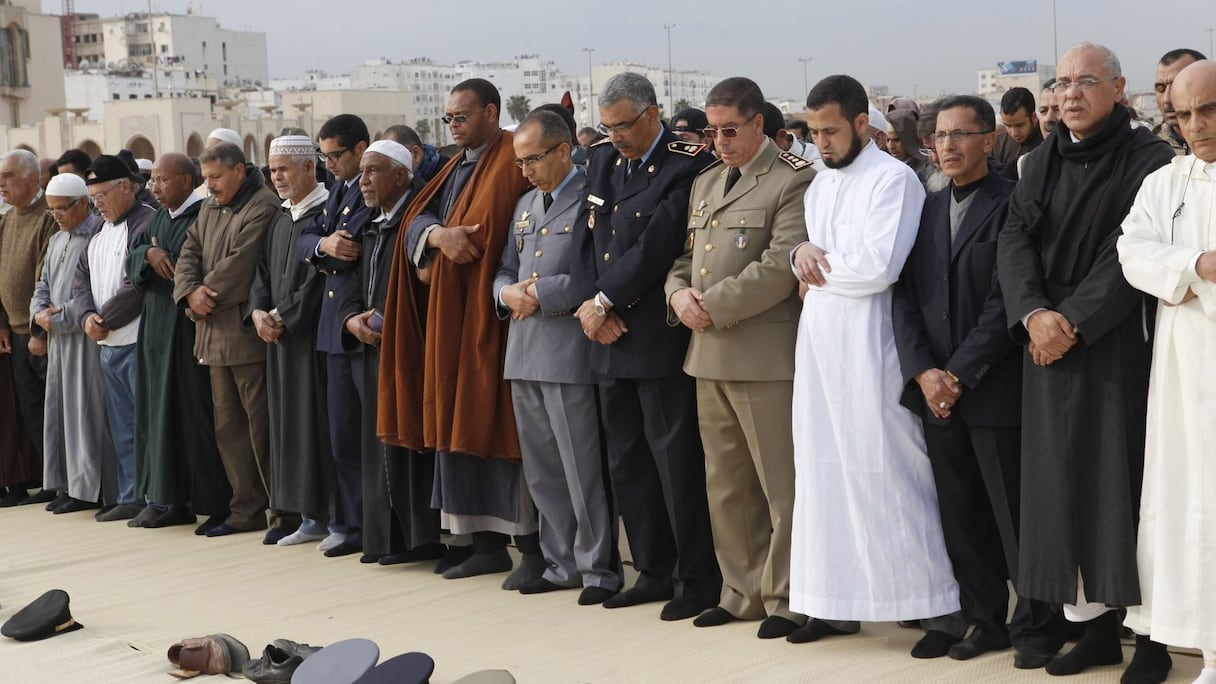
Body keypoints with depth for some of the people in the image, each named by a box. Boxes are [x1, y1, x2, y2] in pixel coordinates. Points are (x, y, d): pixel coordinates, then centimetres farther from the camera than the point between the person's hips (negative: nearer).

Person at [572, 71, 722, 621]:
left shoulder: (686, 166, -11)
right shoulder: (603, 161, 13)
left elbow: (656, 246, -18)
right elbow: (586, 236, 11)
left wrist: (605, 302, -12)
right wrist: (591, 304, -3)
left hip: (659, 339, -8)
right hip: (610, 338, 8)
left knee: (676, 460, -3)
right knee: (626, 461, 13)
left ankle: (697, 580, 8)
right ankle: (654, 572, 24)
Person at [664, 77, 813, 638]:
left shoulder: (793, 181, -8)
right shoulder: (705, 183, 19)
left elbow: (779, 268, -17)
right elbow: (686, 257, 21)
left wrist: (713, 307, -15)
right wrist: (678, 294, -1)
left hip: (764, 354, -8)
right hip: (709, 354, 8)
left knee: (780, 483, -2)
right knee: (725, 484, 14)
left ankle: (785, 600, 8)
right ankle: (742, 592, 25)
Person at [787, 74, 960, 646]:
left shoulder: (893, 179, -9)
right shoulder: (819, 186, 18)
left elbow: (877, 266, -20)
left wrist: (819, 268, -5)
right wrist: (803, 252, -2)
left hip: (868, 348, -8)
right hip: (818, 343, 8)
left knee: (882, 476, -5)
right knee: (824, 474, 9)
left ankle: (933, 602, 5)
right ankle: (835, 601, 16)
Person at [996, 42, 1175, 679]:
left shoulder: (1147, 159, -4)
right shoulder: (1042, 161, 12)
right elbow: (1015, 239, 1)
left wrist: (1074, 320, -17)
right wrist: (1034, 313, -15)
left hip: (1119, 344, -5)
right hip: (1049, 341, 5)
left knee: (1125, 483, -4)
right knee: (1064, 484, 5)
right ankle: (1094, 625, 13)